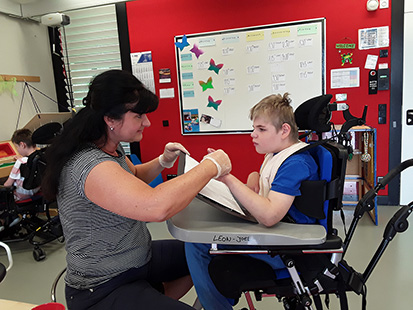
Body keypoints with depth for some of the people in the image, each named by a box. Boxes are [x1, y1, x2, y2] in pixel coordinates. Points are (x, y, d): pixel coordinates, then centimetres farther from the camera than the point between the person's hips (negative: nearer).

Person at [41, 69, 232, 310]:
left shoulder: (112, 148, 1)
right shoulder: (90, 165, -30)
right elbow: (157, 207, -42)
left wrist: (163, 162, 1)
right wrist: (211, 166, -29)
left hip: (137, 259, 9)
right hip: (104, 290, -9)